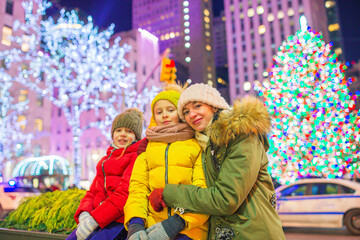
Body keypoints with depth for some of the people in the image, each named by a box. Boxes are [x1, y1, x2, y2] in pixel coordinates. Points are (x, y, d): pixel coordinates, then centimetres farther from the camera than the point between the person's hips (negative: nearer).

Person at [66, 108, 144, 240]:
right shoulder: (105, 160, 24)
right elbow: (92, 192, 17)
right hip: (96, 222, 7)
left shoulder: (137, 156, -1)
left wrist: (94, 219, -17)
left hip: (119, 222, -7)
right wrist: (84, 214, -4)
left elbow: (125, 192, -13)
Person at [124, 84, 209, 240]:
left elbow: (202, 190, -2)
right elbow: (138, 186, 9)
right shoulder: (146, 148, 20)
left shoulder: (198, 145, 9)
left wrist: (177, 223, -15)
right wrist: (135, 223, -8)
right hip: (151, 222, 3)